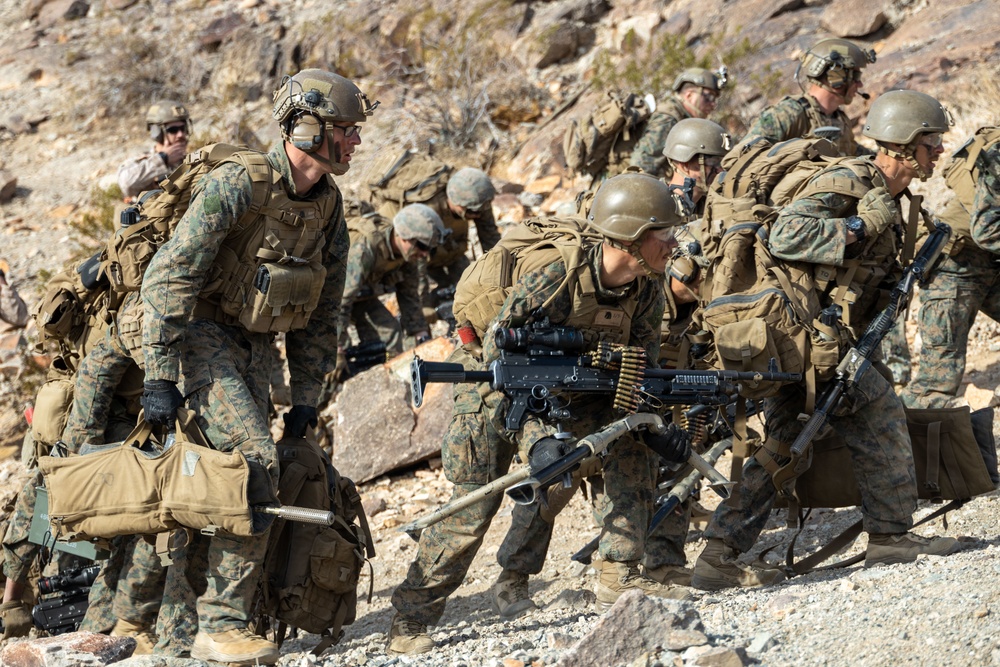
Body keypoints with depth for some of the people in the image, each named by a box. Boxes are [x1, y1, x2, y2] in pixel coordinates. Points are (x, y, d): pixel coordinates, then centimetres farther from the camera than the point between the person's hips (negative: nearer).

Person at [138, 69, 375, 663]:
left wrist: (306, 399, 7)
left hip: (254, 347, 7)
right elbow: (168, 277, -21)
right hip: (202, 337, -7)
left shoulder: (329, 207, 4)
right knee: (255, 463, -20)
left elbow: (322, 313, 12)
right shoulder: (238, 185, -20)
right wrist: (161, 378, -24)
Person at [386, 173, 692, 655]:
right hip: (493, 384, -6)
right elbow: (500, 351, -38)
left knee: (632, 445, -10)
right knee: (474, 505, -11)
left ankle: (620, 579, -4)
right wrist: (536, 435, -46)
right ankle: (409, 622, -2)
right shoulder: (556, 272, -34)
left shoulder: (646, 292, -12)